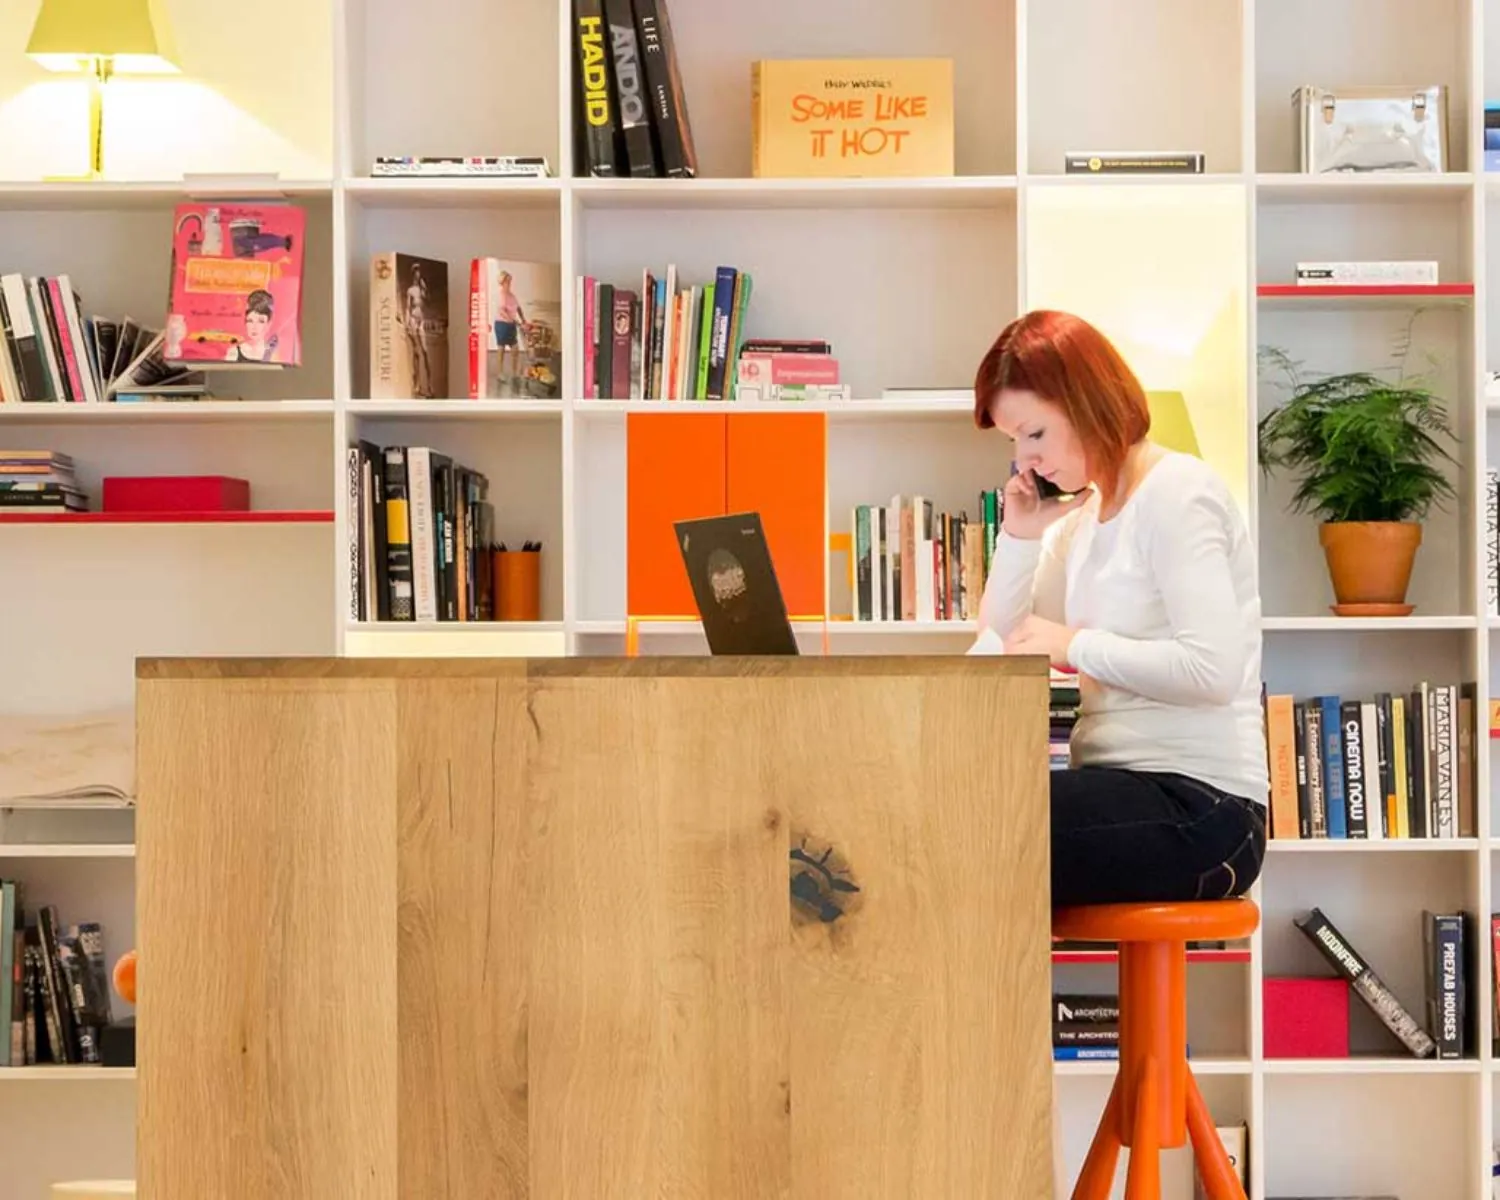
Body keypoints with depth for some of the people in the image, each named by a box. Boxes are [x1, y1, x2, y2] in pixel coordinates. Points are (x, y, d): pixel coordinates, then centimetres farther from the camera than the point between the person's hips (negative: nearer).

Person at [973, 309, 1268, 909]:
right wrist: (1019, 535, 4)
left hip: (1200, 806, -8)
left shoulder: (1178, 494, -9)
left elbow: (1212, 669, -21)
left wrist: (1076, 645, -15)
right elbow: (1000, 654, 14)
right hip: (1128, 789, 8)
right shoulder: (1084, 516, 16)